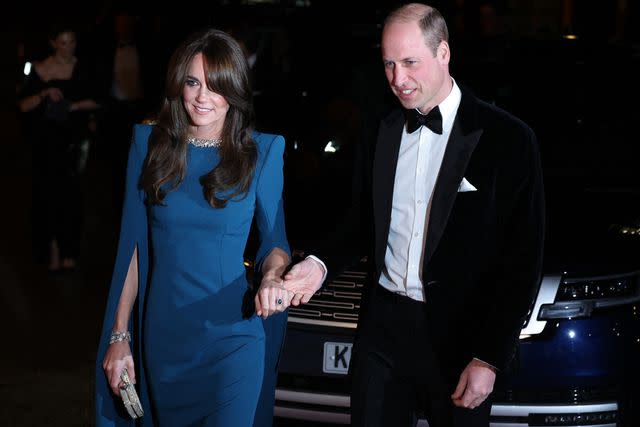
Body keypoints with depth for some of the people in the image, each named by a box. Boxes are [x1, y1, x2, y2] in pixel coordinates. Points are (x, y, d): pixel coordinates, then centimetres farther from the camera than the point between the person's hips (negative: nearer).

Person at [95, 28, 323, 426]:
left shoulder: (262, 151, -5)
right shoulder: (149, 143, -1)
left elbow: (275, 240, 1)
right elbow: (133, 243, 2)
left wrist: (272, 276, -22)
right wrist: (119, 336, 1)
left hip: (232, 336, -2)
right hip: (161, 335, 2)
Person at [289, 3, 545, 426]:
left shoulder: (507, 138, -9)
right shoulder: (383, 132, 5)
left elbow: (523, 260, -9)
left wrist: (489, 359, -12)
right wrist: (321, 263, -4)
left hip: (460, 336, -4)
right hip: (383, 325, 4)